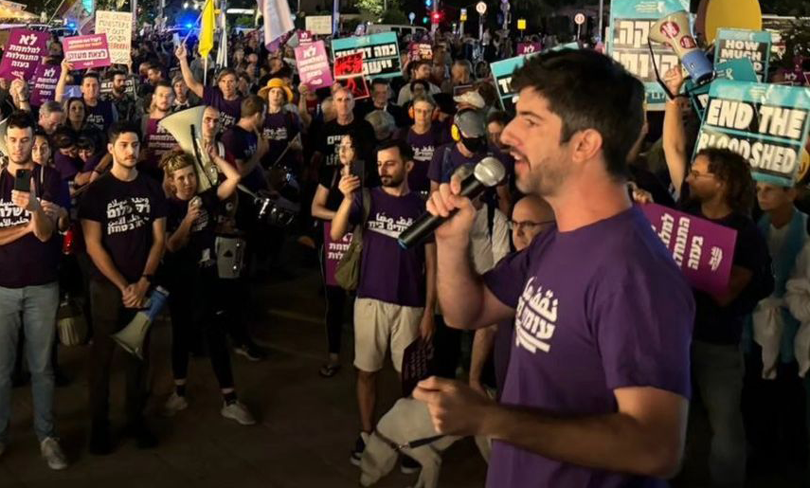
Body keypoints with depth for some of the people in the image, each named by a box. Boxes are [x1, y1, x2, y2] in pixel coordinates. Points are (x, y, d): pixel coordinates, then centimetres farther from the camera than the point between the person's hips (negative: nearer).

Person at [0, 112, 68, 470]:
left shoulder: (49, 178, -2)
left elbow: (46, 233, -15)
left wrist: (34, 207, -33)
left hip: (42, 285, -1)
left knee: (41, 366, 7)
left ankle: (46, 435, 15)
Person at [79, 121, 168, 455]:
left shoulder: (152, 188, 3)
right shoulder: (97, 191, -6)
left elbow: (159, 239, 2)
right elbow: (93, 245, -9)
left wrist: (143, 282, -9)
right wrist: (123, 286, -14)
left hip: (143, 285, 3)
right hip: (107, 286, -2)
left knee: (139, 354, 10)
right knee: (102, 356, 5)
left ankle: (136, 417, 22)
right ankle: (99, 422, 16)